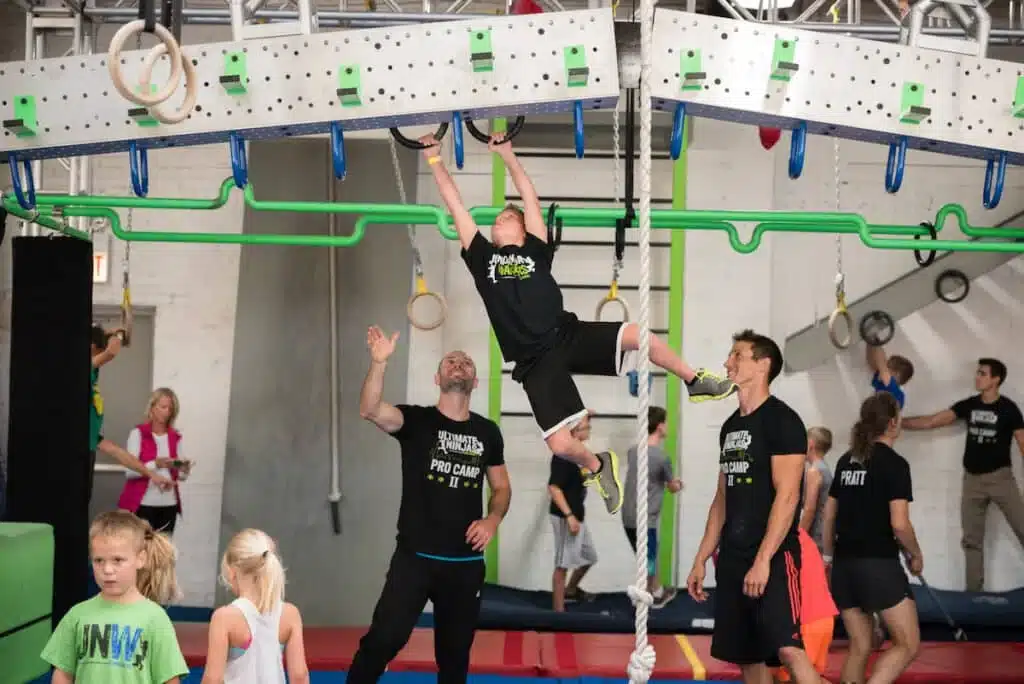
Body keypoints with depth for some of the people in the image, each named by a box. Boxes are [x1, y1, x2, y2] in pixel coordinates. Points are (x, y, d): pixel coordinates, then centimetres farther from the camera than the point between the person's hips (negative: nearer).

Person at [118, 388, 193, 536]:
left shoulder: (175, 437, 10)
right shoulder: (138, 433, -2)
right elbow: (130, 471, -10)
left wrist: (184, 469, -9)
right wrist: (156, 464, -22)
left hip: (169, 504, 4)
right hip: (142, 504, -4)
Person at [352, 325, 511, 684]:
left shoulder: (488, 432, 6)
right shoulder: (416, 420, -4)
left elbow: (501, 487, 16)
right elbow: (371, 410, -23)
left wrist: (493, 520, -4)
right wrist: (379, 362, -37)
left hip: (467, 563, 3)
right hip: (415, 556, -3)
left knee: (455, 653, 14)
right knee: (383, 641, -13)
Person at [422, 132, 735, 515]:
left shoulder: (536, 251, 12)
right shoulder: (482, 257, 12)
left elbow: (530, 198, 12)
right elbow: (455, 204, 11)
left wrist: (507, 156, 13)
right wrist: (434, 159, 12)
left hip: (569, 335, 1)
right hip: (536, 361, 0)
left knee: (640, 336, -22)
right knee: (560, 445, -14)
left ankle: (695, 383, 6)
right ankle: (596, 466, 23)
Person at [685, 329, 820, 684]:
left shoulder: (782, 420, -9)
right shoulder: (731, 425, 15)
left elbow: (787, 496, -17)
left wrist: (763, 559, -23)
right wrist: (701, 559, 15)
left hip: (773, 557, -8)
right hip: (732, 559, 8)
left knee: (788, 649, -20)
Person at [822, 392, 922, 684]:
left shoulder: (846, 461, 11)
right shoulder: (894, 463, -10)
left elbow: (829, 515, 15)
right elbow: (899, 524, -16)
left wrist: (829, 555, 23)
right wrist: (915, 555, 0)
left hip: (844, 564, 7)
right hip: (879, 564, -7)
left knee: (859, 648, 14)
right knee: (908, 645, 1)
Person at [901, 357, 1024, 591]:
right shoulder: (968, 405, 4)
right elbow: (931, 422, 4)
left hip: (1000, 477, -4)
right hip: (972, 479, 5)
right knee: (972, 540, 7)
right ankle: (973, 592, 14)